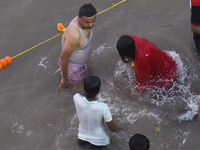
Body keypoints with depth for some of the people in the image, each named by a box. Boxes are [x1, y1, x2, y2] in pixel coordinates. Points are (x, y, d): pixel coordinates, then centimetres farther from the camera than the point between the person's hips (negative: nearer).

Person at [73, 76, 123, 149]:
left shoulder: (76, 98, -26)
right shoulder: (103, 107, -34)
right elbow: (112, 128, -15)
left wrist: (87, 86, -10)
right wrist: (119, 129, 7)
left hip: (81, 141, 3)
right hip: (98, 143, -3)